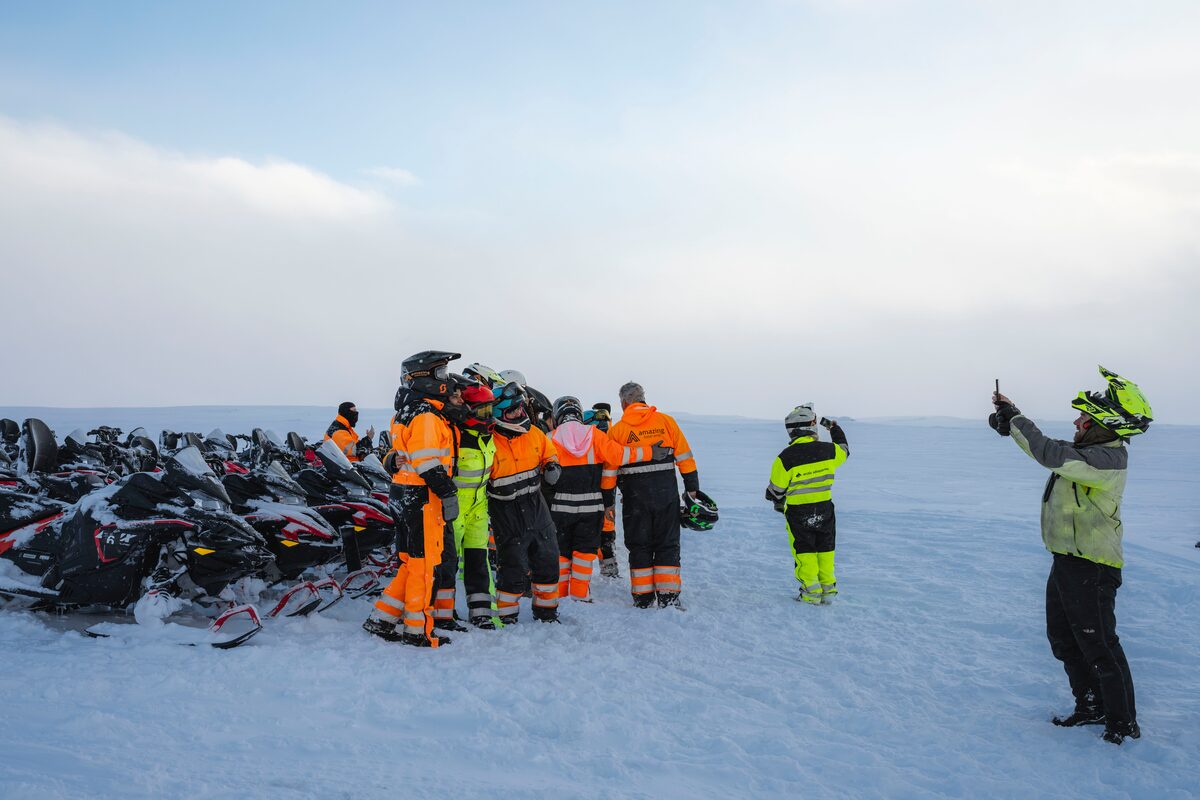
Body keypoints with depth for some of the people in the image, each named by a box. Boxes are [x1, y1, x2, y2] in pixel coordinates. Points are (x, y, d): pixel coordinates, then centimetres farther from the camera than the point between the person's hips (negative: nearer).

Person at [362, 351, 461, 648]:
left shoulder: (406, 413, 17)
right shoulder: (426, 415, -16)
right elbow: (427, 461, -23)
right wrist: (447, 493, -20)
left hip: (404, 495, 10)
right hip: (423, 498, -10)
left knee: (411, 562, 16)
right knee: (424, 563, -2)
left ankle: (382, 619, 19)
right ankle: (417, 631, 6)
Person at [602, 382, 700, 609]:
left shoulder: (617, 430, 0)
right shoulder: (665, 421, 3)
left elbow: (609, 468, 0)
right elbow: (684, 456, 1)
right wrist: (692, 487, 8)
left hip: (635, 496, -1)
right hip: (666, 494, 1)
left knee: (639, 546, 11)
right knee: (668, 545, 10)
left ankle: (643, 598, 13)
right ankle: (668, 597, 6)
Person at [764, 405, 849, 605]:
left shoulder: (785, 457, -17)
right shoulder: (828, 450, -9)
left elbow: (776, 489, -7)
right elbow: (844, 450, 16)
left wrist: (778, 503, 15)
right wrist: (834, 427, 29)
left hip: (798, 512, -2)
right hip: (825, 509, 3)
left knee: (804, 550, 10)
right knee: (825, 549, 15)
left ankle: (811, 593, 11)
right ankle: (828, 589, 19)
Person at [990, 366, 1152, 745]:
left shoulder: (1108, 458, -23)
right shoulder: (1088, 450, 6)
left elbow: (1051, 454, -32)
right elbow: (1050, 448, 21)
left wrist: (1014, 417, -20)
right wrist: (1009, 423, 6)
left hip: (1091, 568, -10)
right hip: (1067, 561, 10)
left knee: (1098, 648, 0)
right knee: (1063, 639, 20)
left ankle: (1124, 724, 15)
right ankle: (1092, 707, 34)